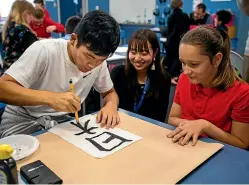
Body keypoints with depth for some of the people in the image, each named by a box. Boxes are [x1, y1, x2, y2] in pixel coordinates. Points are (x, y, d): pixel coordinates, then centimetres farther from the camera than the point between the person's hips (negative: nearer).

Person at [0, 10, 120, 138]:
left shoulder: (98, 61, -8)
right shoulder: (44, 51, -23)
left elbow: (110, 93, 4)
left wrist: (111, 105, -19)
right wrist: (50, 97, -38)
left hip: (61, 121, 3)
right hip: (23, 120, -2)